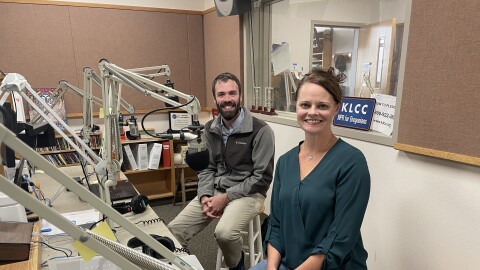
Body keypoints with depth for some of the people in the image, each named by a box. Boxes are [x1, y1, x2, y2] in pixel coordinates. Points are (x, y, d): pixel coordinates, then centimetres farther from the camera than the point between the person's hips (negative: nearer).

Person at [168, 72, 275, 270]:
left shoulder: (260, 130, -13)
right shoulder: (210, 129, 6)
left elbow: (262, 177, -14)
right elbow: (207, 167, 11)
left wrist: (227, 197, -17)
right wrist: (205, 196, -8)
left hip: (247, 193, -5)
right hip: (215, 190, 5)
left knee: (224, 233, -31)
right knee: (174, 230, -11)